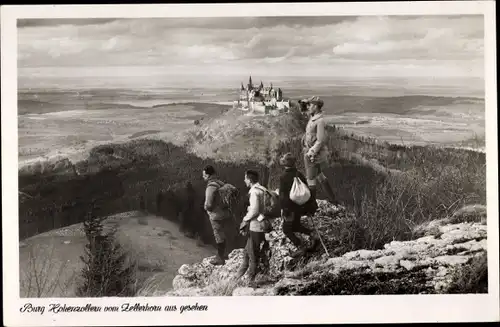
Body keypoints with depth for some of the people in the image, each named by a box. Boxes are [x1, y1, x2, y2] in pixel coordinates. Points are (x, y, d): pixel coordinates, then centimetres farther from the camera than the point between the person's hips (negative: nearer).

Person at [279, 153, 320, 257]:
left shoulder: (284, 177, -16)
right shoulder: (299, 174, 1)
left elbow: (282, 194, -18)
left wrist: (283, 209, -14)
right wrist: (310, 204, 16)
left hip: (290, 207, -7)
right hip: (301, 205, 7)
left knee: (287, 229, 9)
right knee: (295, 226, 25)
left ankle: (300, 246, -1)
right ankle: (313, 235, 9)